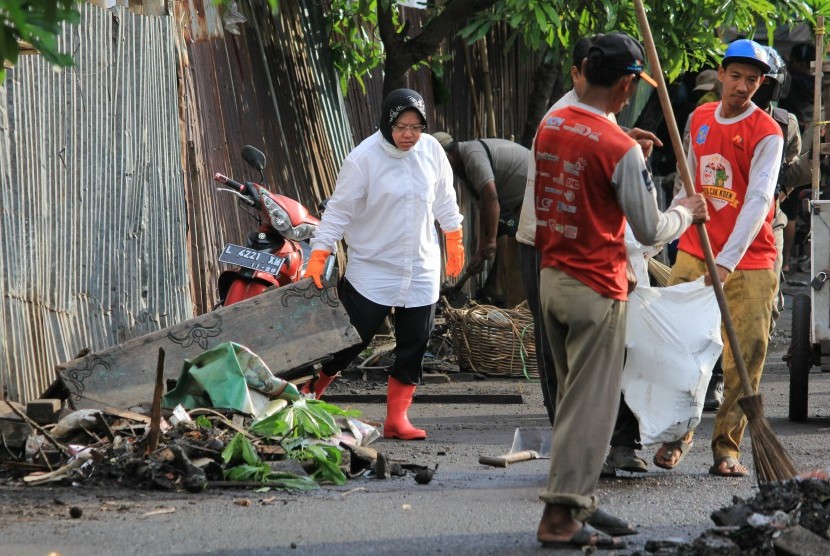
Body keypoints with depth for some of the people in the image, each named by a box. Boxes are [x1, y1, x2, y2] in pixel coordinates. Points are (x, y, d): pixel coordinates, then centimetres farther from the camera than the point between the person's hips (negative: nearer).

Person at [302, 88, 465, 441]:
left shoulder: (431, 151, 1)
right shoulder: (363, 158, -13)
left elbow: (444, 199, 16)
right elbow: (339, 210, -9)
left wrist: (454, 239, 21)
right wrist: (318, 255, -13)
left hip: (421, 270, 5)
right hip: (372, 270, -5)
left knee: (414, 345, 3)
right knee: (352, 340, -6)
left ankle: (396, 418, 10)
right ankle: (306, 396, 10)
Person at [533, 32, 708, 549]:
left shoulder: (550, 125, 3)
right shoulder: (621, 150, -19)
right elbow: (649, 231, -13)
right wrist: (686, 213, 7)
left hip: (551, 278, 7)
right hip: (596, 292, -7)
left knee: (573, 396, 18)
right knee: (590, 404, -2)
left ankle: (576, 498, 24)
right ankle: (563, 515, -4)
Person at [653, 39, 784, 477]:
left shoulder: (766, 134, -8)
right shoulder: (699, 119, 9)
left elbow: (758, 201, -18)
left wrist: (727, 260, -28)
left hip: (749, 261, -4)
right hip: (694, 251, 4)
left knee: (744, 358, -3)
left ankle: (727, 447, 5)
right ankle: (678, 434, 10)